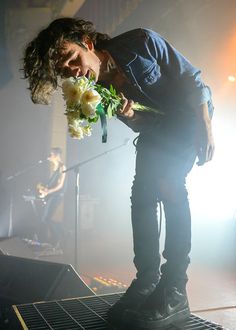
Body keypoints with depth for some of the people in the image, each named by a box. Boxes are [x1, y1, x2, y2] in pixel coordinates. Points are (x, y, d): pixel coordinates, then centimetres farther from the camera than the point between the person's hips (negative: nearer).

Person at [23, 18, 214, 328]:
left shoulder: (141, 42, -24)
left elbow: (192, 78, -17)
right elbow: (142, 125, -5)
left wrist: (206, 128, -21)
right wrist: (129, 115, -29)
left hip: (191, 115, -5)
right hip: (156, 131, 6)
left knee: (169, 183, -23)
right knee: (142, 194, -6)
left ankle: (175, 291, -20)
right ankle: (147, 282, 3)